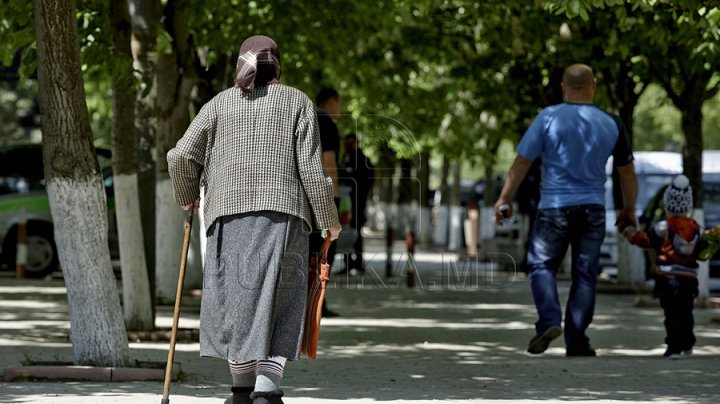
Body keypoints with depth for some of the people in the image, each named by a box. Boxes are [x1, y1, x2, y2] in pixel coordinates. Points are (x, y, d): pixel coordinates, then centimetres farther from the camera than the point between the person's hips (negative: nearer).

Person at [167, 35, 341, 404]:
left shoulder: (219, 104, 14)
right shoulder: (297, 102, 10)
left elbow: (182, 156, 5)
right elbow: (311, 167, 1)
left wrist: (187, 196, 23)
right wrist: (328, 219, 9)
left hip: (230, 214, 2)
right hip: (283, 213, -2)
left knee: (235, 297, 12)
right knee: (279, 304, -2)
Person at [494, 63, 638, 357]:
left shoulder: (548, 118, -5)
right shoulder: (611, 124, 3)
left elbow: (522, 161, -5)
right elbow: (627, 171, 11)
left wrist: (505, 198, 5)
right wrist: (629, 209, 24)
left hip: (555, 207, -2)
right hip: (593, 209, 2)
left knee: (541, 265, 9)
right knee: (585, 274, 7)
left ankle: (549, 320, -13)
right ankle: (576, 343, 6)